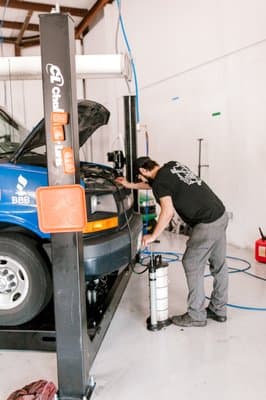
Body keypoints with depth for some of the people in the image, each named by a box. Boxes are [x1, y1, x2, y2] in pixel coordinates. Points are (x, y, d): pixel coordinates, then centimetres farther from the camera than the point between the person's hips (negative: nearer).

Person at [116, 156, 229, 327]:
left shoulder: (160, 181, -10)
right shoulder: (173, 166, 15)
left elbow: (168, 212, -17)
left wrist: (153, 236, -5)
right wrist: (130, 185, 36)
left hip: (207, 224, -9)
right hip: (221, 213, 10)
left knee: (193, 266, 4)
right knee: (219, 266, 16)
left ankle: (196, 315, 16)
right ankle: (218, 310, 31)